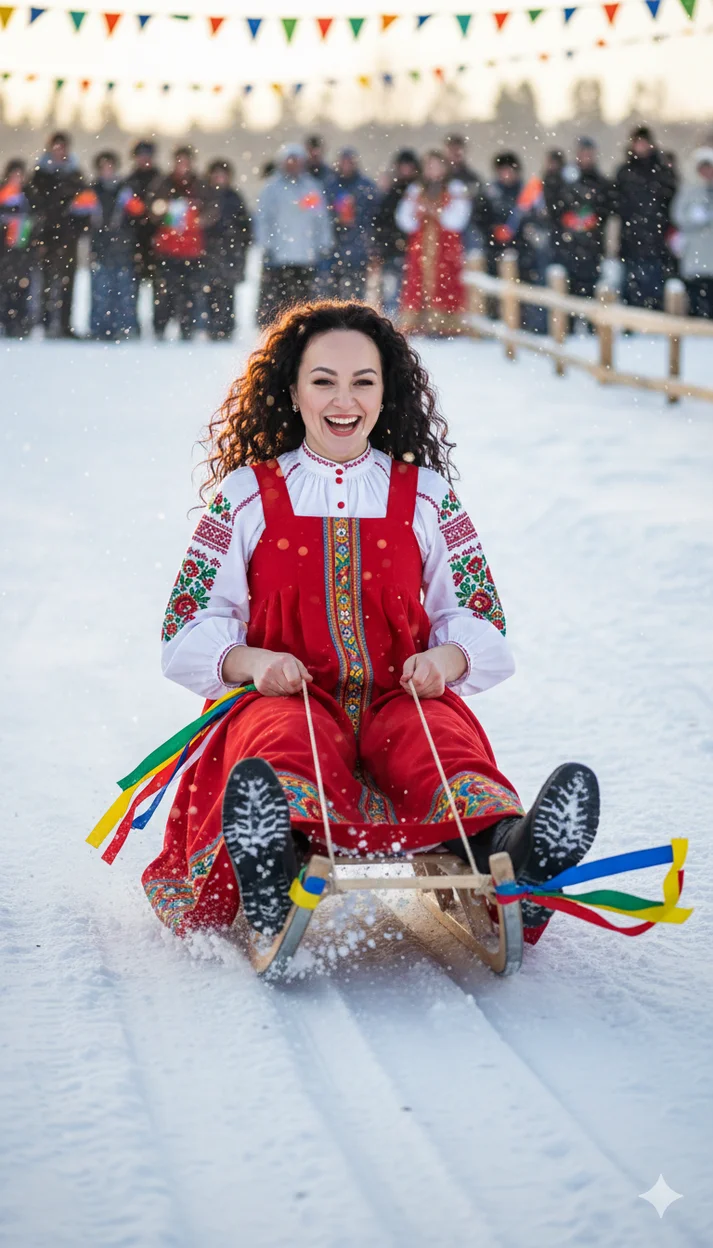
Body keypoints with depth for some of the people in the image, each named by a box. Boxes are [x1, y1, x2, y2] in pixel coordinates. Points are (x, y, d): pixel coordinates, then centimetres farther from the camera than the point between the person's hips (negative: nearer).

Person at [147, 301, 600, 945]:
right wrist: (248, 661, -15)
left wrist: (447, 657, -11)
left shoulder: (426, 495, 14)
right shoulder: (246, 495, 11)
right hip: (285, 697, -2)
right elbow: (190, 626, 8)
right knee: (280, 745, -40)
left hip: (403, 697, 2)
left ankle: (509, 849, -68)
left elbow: (480, 617, 14)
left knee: (448, 746, -35)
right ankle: (268, 871, -73)